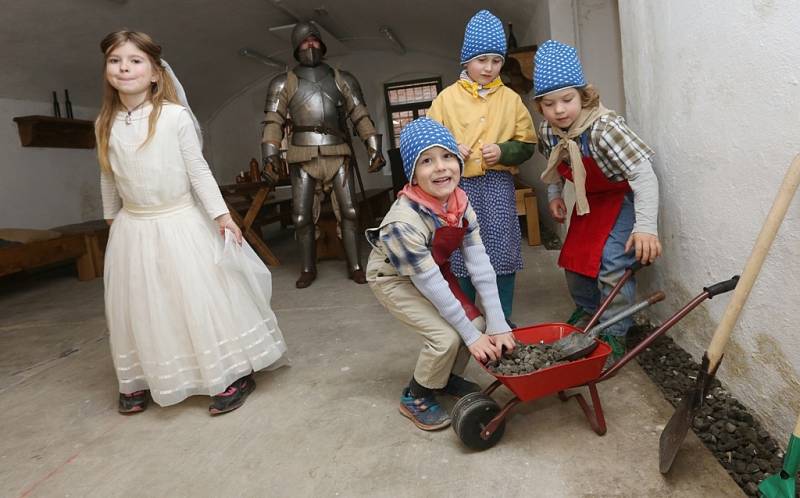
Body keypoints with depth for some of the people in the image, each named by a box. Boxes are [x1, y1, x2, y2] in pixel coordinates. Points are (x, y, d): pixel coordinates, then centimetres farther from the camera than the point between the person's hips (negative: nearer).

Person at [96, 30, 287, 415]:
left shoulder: (175, 116, -10)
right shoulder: (106, 124, 3)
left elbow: (198, 170, -7)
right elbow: (108, 177, 14)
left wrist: (221, 214, -10)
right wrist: (112, 218, 20)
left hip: (180, 222, -4)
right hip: (133, 228, 4)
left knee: (202, 299, 0)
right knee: (140, 307, 12)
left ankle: (234, 373, 12)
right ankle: (140, 380, 29)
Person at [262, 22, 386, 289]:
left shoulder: (342, 79, 14)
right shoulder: (284, 83, 11)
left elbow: (360, 116, 9)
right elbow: (273, 121, 3)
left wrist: (374, 148, -1)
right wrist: (271, 152, -12)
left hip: (338, 153, 1)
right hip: (303, 156, 0)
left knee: (348, 212, -2)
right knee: (302, 216, 0)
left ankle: (355, 266, 9)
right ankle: (308, 269, 14)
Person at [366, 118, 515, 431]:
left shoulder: (460, 201, -18)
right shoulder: (405, 221, -36)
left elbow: (480, 264, -18)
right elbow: (431, 285, -31)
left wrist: (497, 325, -21)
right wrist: (472, 336, -24)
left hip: (434, 269, 6)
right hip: (394, 278, -6)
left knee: (476, 323, -4)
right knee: (447, 336, -18)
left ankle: (449, 377, 24)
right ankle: (415, 397, 8)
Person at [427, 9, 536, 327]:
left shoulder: (510, 98, 6)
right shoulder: (447, 97, 3)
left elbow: (527, 144, 8)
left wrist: (503, 151, -10)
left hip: (498, 184, 1)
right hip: (461, 185, -1)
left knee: (503, 252, 3)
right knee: (460, 254, 5)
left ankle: (503, 318, 20)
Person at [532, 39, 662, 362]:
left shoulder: (604, 128, -34)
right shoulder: (547, 132, -15)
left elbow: (643, 174, -37)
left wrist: (646, 226, -43)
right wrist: (554, 195, 3)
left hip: (623, 196, -6)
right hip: (588, 200, 7)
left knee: (612, 263, -15)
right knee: (573, 257, 11)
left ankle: (614, 335, 2)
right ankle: (587, 311, 36)